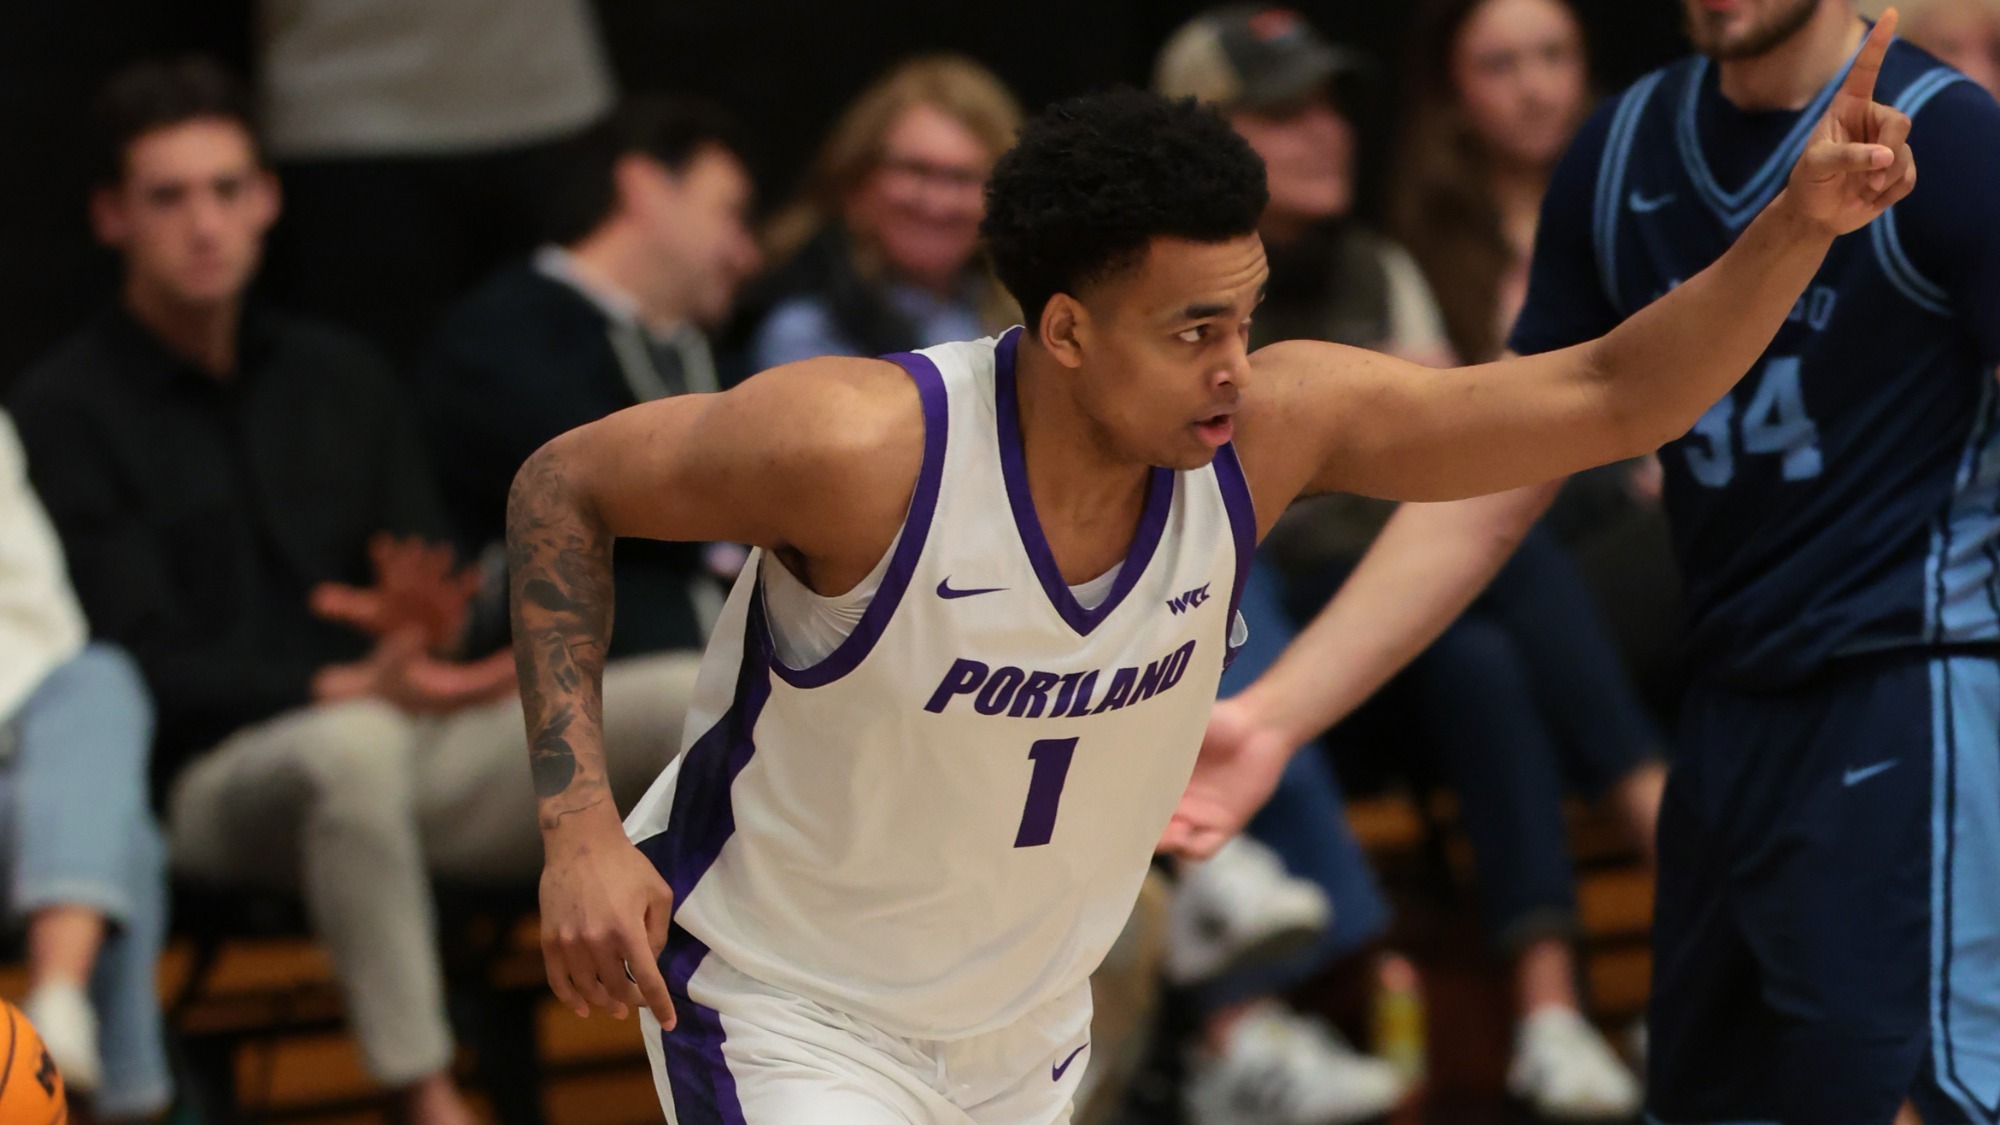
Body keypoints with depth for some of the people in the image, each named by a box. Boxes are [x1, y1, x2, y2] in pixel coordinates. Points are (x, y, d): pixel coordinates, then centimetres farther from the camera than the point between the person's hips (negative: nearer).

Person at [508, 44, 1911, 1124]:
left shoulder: (1271, 432, -18)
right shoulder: (864, 446, -30)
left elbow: (1609, 397, -15)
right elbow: (566, 484, -15)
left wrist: (1801, 225, -31)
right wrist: (577, 822, -23)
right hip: (784, 1004, -6)